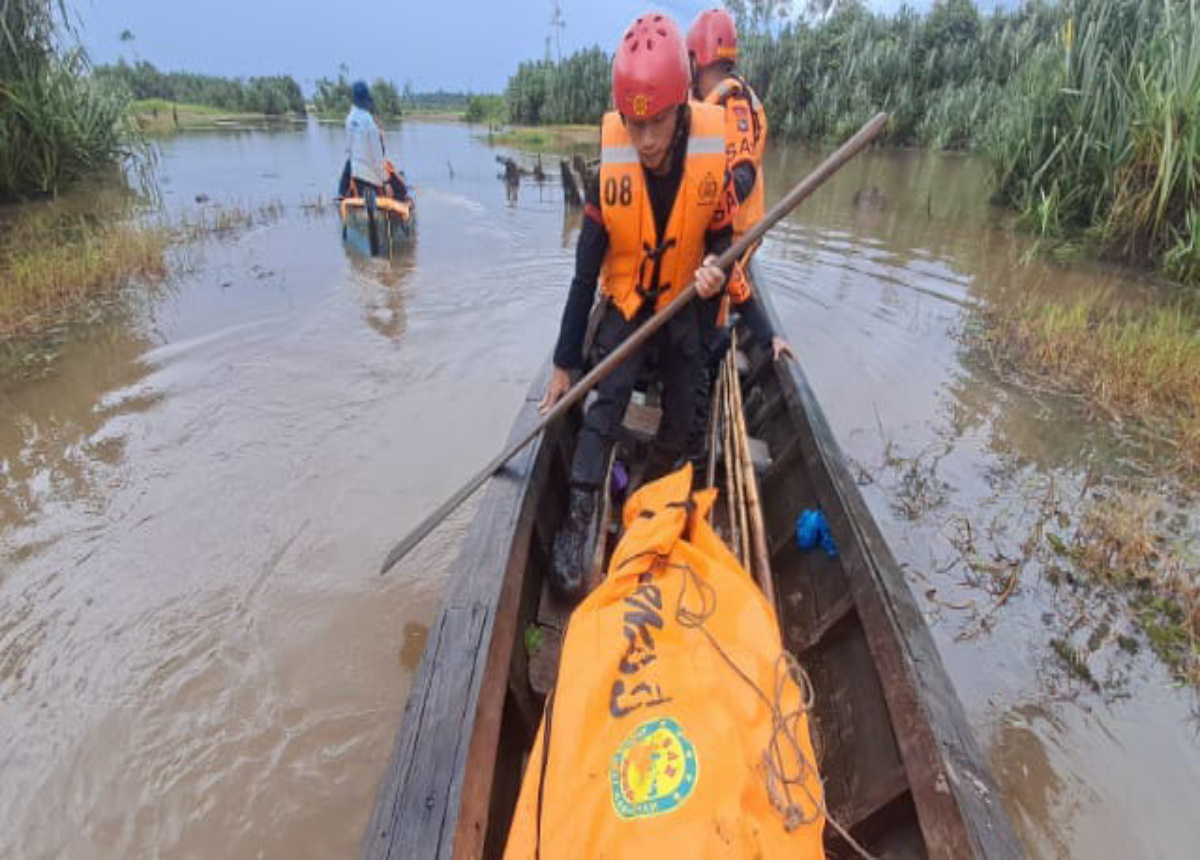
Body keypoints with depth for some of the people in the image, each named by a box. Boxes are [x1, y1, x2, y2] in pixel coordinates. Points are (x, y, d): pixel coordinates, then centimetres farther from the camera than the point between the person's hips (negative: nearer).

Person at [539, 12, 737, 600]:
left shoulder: (712, 162, -19)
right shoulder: (611, 172, -20)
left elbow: (721, 240, -3)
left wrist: (715, 271, -30)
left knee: (680, 423, 4)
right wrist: (564, 362, -13)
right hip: (624, 306, -2)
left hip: (682, 306, 2)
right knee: (606, 404, -20)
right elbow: (585, 273, -16)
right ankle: (576, 528, -16)